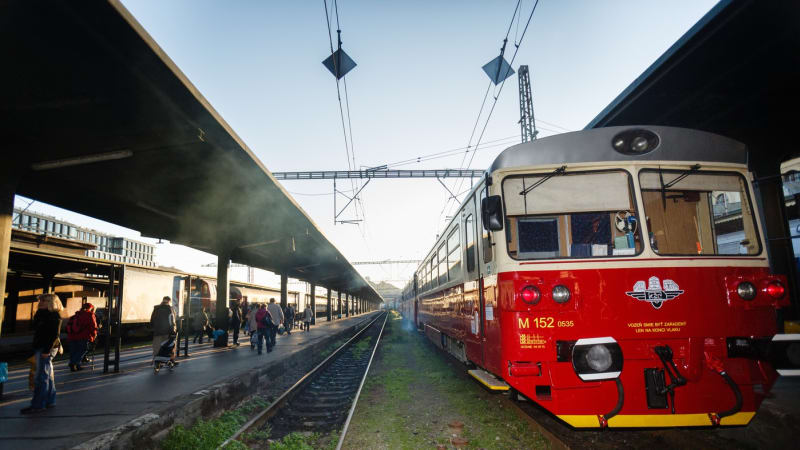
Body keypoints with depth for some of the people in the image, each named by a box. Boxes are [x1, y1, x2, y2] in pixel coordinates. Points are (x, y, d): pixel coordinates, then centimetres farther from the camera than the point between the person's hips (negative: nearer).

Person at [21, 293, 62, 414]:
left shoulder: (54, 316, -13)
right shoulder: (43, 314, 18)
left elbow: (54, 334, -20)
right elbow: (38, 333, 21)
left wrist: (47, 350, -23)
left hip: (47, 349, -10)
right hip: (41, 348, 10)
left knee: (41, 377, -8)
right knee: (48, 376, 13)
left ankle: (37, 405, -5)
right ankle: (50, 401, 20)